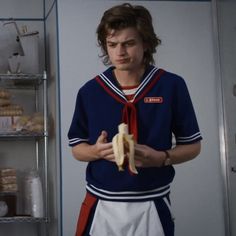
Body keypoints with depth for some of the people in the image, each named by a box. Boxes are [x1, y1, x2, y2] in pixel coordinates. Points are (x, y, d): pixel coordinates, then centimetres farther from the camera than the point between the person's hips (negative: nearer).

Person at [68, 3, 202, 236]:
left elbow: (192, 145, 1)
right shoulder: (90, 91, -1)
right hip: (101, 206, 1)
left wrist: (162, 158, -17)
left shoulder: (172, 85, -6)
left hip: (151, 206, -1)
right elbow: (77, 148, 7)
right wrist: (98, 151, -14)